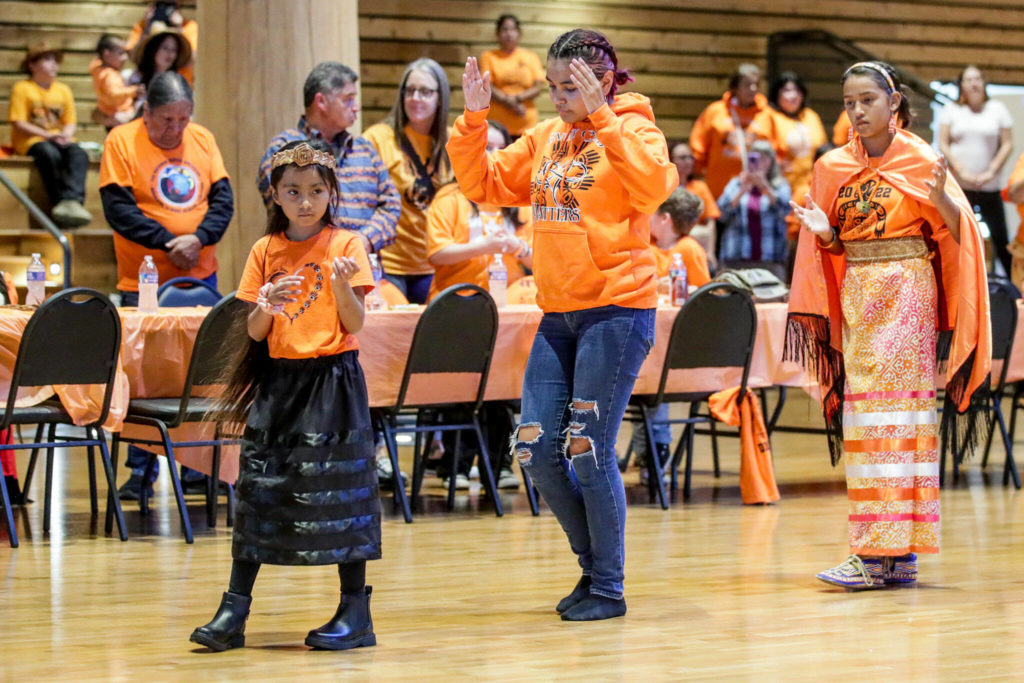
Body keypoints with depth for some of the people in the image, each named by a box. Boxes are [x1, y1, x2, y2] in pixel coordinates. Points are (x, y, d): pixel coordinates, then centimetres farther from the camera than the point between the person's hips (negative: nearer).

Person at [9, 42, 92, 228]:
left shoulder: (63, 90, 17)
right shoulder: (22, 89, 1)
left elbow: (71, 122, 14)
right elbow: (18, 124, -7)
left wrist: (66, 135, -11)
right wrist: (47, 135, -17)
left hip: (59, 140, 4)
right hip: (29, 141, -4)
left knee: (79, 155, -29)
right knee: (50, 154, -38)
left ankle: (72, 200, -49)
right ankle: (59, 202, -35)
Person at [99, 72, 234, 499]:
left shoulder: (202, 139, 7)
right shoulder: (122, 141, -5)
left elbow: (223, 198, 4)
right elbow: (118, 207, -11)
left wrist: (199, 238, -14)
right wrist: (167, 242, -18)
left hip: (200, 277, 4)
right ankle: (141, 471, 4)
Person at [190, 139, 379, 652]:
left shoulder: (345, 245, -1)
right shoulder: (265, 251, 8)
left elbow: (354, 324, -5)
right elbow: (254, 332, 6)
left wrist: (340, 283, -22)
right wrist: (266, 305, -15)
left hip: (332, 379, -3)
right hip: (278, 377, 3)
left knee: (339, 490, -3)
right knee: (259, 488, 1)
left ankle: (355, 612, 5)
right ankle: (233, 612, 3)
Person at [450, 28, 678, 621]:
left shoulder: (632, 130, -5)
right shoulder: (544, 139, 12)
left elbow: (654, 184, -26)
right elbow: (482, 183, 16)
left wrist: (600, 117, -25)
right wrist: (475, 119, 2)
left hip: (617, 310, -6)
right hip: (557, 315, 7)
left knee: (589, 451, -5)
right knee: (537, 451, 4)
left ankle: (609, 589, 10)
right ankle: (593, 564, 24)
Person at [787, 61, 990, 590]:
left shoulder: (920, 159, -3)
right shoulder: (833, 168, 10)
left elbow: (958, 231, -5)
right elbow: (832, 248, 14)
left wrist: (941, 199, -25)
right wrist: (822, 231, -8)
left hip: (907, 292, -5)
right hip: (856, 294, 5)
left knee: (895, 409, -9)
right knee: (864, 414, 3)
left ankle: (882, 553, -11)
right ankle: (897, 558, 7)